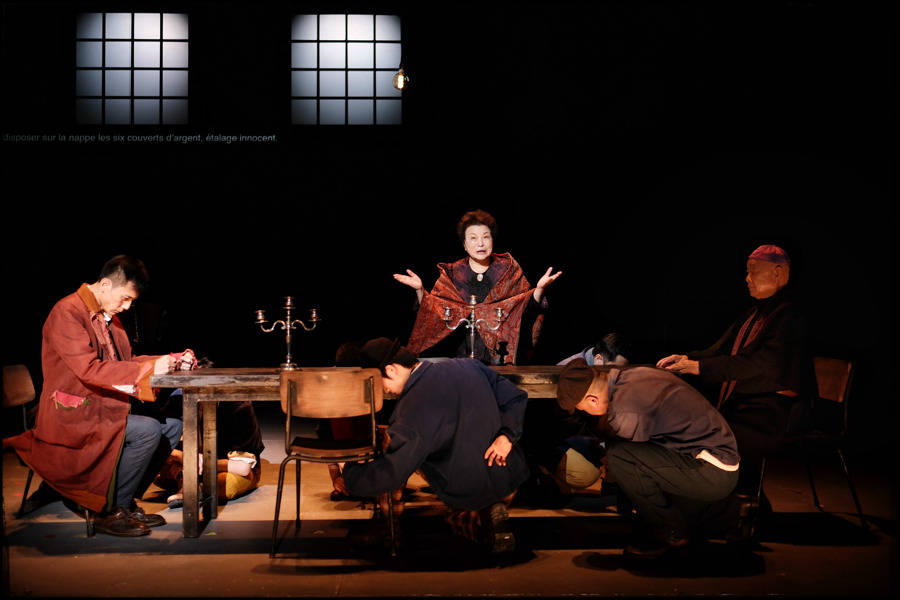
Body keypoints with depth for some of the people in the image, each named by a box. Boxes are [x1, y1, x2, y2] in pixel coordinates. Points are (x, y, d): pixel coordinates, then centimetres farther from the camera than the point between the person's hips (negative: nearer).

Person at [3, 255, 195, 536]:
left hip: (105, 406, 9)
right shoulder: (67, 312, -15)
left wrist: (171, 361, 1)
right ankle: (110, 511, -12)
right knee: (148, 430, -26)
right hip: (71, 416, -9)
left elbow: (125, 362, 16)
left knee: (173, 423, -6)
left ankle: (125, 500, 2)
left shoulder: (108, 317, 14)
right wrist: (149, 368, -29)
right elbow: (88, 369, -26)